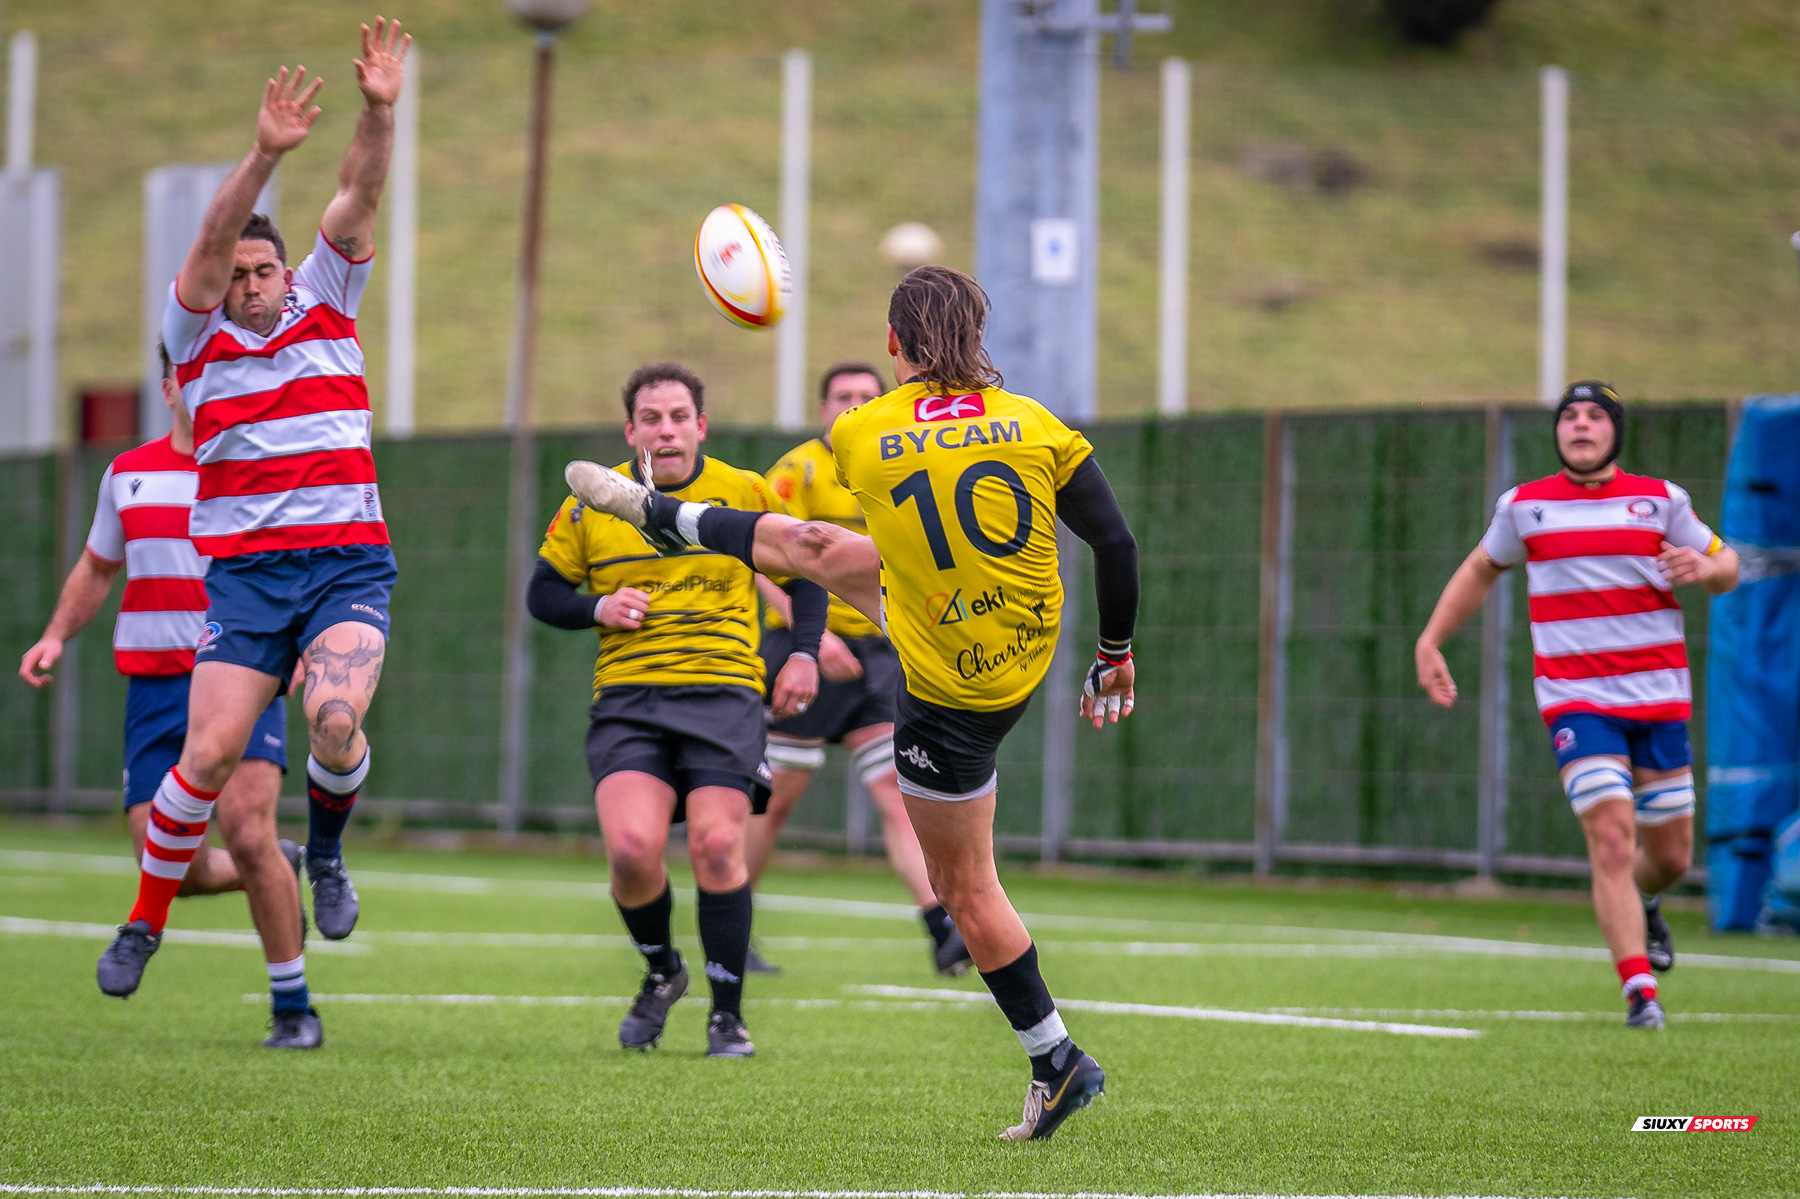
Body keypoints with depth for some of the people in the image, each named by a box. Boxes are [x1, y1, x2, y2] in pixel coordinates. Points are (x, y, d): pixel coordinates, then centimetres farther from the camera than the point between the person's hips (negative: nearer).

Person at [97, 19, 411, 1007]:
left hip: (348, 563, 0)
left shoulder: (326, 307, 9)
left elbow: (357, 201, -3)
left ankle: (327, 851, 5)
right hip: (244, 571, 0)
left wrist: (379, 111, -20)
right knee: (209, 750, -9)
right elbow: (212, 239, -13)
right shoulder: (196, 336, 4)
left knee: (335, 719, -24)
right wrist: (265, 154, -28)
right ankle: (146, 920, 9)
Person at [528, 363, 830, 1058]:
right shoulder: (591, 505, 6)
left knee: (717, 848, -15)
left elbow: (804, 570, 16)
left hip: (724, 692, -1)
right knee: (631, 846, -18)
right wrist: (597, 608, -5)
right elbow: (544, 591, 15)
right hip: (627, 700, 1)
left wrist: (804, 654, 3)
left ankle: (727, 1013, 2)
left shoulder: (745, 495, 5)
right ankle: (661, 973, 12)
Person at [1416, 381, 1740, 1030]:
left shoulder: (1660, 500, 4)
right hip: (1576, 702, -2)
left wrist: (1704, 567, -11)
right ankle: (1640, 992, -20)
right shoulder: (1523, 506, 5)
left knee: (1671, 855, 9)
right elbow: (1481, 570, 22)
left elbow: (1726, 564, 13)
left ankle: (1643, 905, 46)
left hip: (1659, 699, 2)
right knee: (1611, 838, -19)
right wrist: (1430, 642, 15)